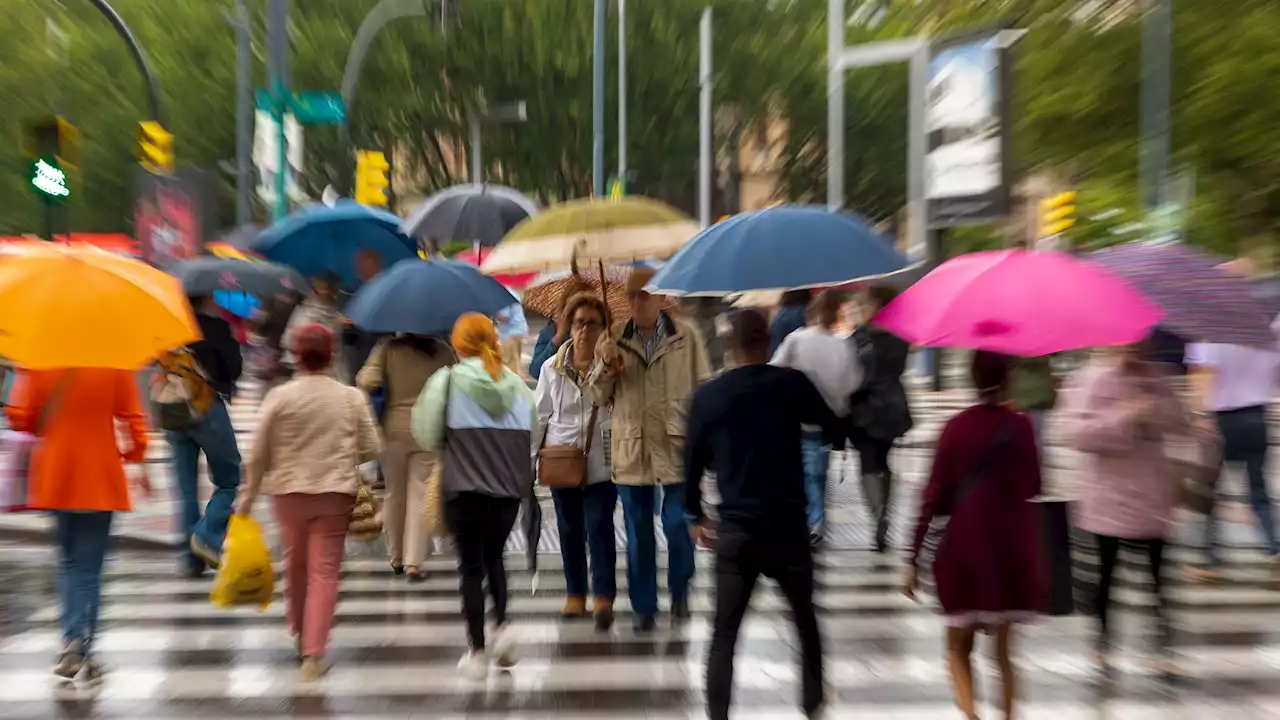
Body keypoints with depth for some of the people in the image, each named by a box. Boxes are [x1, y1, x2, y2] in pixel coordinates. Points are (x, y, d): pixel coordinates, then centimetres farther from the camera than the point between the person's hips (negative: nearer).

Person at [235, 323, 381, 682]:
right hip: (336, 493, -1)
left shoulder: (279, 396, -6)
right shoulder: (352, 398, -5)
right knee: (325, 571, 5)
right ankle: (314, 653, 3)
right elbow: (370, 449, -2)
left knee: (296, 563, 22)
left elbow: (259, 454, -3)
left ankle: (299, 633, 39)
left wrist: (247, 497, 8)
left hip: (288, 491, 1)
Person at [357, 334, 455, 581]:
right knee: (420, 496, 4)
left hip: (393, 430, 2)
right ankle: (414, 562, 2)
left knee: (394, 495, 16)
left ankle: (396, 558, 28)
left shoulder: (387, 348, -5)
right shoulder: (443, 352, -4)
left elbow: (367, 382, -15)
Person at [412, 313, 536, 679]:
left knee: (471, 565, 10)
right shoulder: (517, 384, 2)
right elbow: (532, 436, 3)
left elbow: (426, 435, -6)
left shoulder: (447, 380, -7)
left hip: (463, 487, -3)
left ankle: (478, 652, 16)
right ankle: (502, 625, 8)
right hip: (508, 488, 3)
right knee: (494, 557, 24)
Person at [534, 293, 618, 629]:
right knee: (570, 530, 14)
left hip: (602, 461, -3)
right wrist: (530, 455, 5)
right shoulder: (552, 368, 3)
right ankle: (575, 594, 29)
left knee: (599, 527, -7)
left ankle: (603, 597, 3)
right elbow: (540, 415, 8)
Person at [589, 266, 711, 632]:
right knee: (638, 536, 12)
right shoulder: (614, 338, 4)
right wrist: (604, 365, -14)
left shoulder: (686, 335, 0)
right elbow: (599, 397, 4)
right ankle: (644, 607, 28)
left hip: (677, 448, -2)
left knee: (678, 526, 1)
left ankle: (680, 588, 30)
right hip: (631, 451, 2)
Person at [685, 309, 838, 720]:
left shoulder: (707, 396, -4)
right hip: (788, 525, 1)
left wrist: (694, 513, 15)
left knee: (724, 633, 10)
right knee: (805, 619, 23)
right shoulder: (793, 383, -5)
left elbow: (694, 460, 2)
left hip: (735, 530, 0)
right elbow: (834, 428, 9)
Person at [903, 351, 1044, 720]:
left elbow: (934, 498, -10)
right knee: (1003, 649, 16)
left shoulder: (957, 427, -9)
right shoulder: (1020, 425, -4)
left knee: (958, 647, 13)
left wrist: (914, 558, -6)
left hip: (965, 547, -2)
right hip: (1013, 547, 2)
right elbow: (1033, 486, 10)